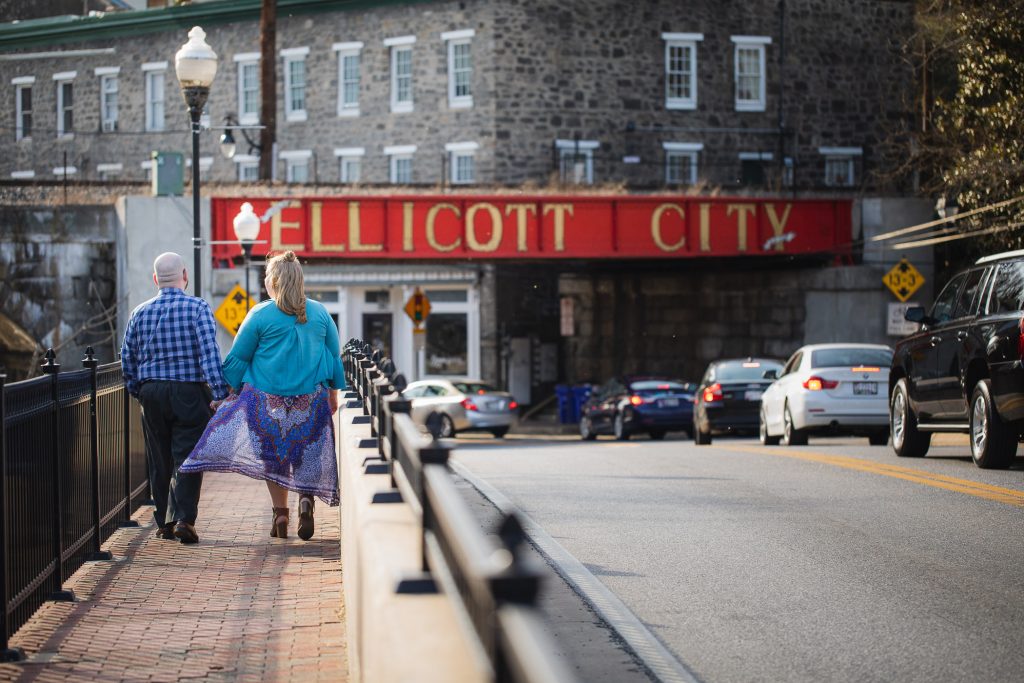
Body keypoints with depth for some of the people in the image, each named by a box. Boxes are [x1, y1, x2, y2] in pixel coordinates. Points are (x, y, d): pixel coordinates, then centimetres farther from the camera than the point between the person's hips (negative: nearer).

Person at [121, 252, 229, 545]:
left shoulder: (140, 312, 7)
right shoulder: (197, 307, -6)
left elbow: (127, 358, 9)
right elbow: (209, 353, -15)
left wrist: (140, 393, 20)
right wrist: (219, 394, -16)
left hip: (151, 392, 4)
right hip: (189, 391, -4)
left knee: (160, 461, 11)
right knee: (187, 458, -2)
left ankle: (164, 522, 16)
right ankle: (183, 519, -12)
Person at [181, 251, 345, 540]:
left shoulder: (260, 315, -4)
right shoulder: (320, 313, 4)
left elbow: (237, 359, -1)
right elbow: (335, 357, 10)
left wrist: (231, 392, 8)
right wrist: (334, 394, 18)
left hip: (267, 399, -2)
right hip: (311, 399, 2)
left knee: (273, 455, 8)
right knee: (307, 452, 11)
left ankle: (279, 511, 6)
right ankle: (306, 497, -11)